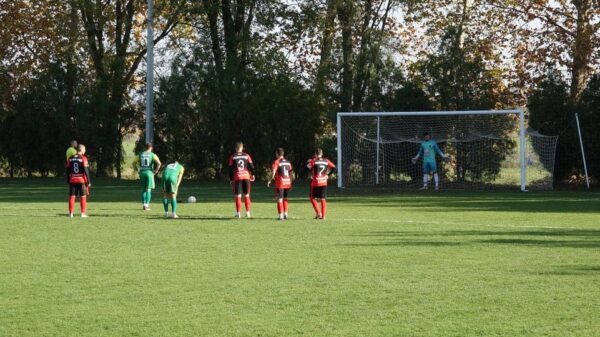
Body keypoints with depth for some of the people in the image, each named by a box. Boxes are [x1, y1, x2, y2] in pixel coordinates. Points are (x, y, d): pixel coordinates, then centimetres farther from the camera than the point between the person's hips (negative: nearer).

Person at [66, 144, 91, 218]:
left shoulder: (70, 158, 6)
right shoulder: (83, 158, -7)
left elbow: (68, 170, 9)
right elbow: (86, 171, -10)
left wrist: (68, 181, 18)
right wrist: (88, 181, -5)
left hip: (72, 180, 3)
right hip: (81, 180, -3)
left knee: (72, 196, 5)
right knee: (83, 197, 5)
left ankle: (71, 213, 4)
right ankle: (83, 213, 4)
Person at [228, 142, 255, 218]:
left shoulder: (232, 157, 2)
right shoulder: (247, 156, 5)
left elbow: (231, 169, 2)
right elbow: (251, 166, 6)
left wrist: (231, 179, 7)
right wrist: (252, 174, 21)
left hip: (237, 177, -1)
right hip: (246, 176, 1)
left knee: (238, 196, 2)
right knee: (246, 195, 9)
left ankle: (238, 213, -1)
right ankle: (248, 212, 9)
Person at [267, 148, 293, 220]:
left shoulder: (276, 162, -6)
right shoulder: (288, 162, 11)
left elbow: (273, 173, -14)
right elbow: (290, 173, 13)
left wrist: (269, 181, -4)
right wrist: (290, 183, 20)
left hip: (280, 183, -5)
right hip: (287, 182, 5)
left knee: (280, 199, 1)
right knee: (285, 198, 16)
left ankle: (281, 215, -2)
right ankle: (285, 214, 15)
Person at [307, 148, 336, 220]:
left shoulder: (313, 161, -9)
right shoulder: (326, 161, 3)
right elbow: (333, 168, 3)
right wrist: (328, 175, 12)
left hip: (315, 182, -3)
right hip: (324, 182, 4)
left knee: (313, 198, 9)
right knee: (323, 199, 9)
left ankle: (318, 213, -4)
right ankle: (323, 215, 7)